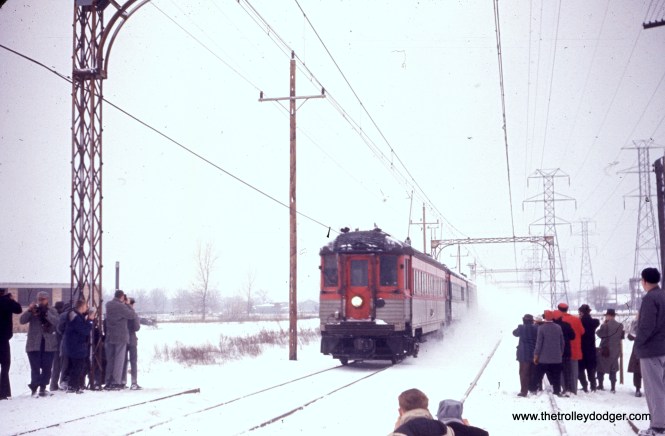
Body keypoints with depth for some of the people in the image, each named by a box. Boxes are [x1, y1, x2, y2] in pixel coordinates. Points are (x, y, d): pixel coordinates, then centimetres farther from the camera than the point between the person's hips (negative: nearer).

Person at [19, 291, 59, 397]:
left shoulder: (52, 311, 7)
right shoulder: (33, 311, 5)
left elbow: (56, 322, -11)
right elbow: (22, 320, -9)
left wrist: (46, 313, -25)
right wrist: (29, 310, -24)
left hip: (49, 344, 2)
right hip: (34, 344, -2)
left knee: (47, 368, 4)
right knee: (35, 368, -9)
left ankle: (43, 388, 15)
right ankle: (34, 388, -7)